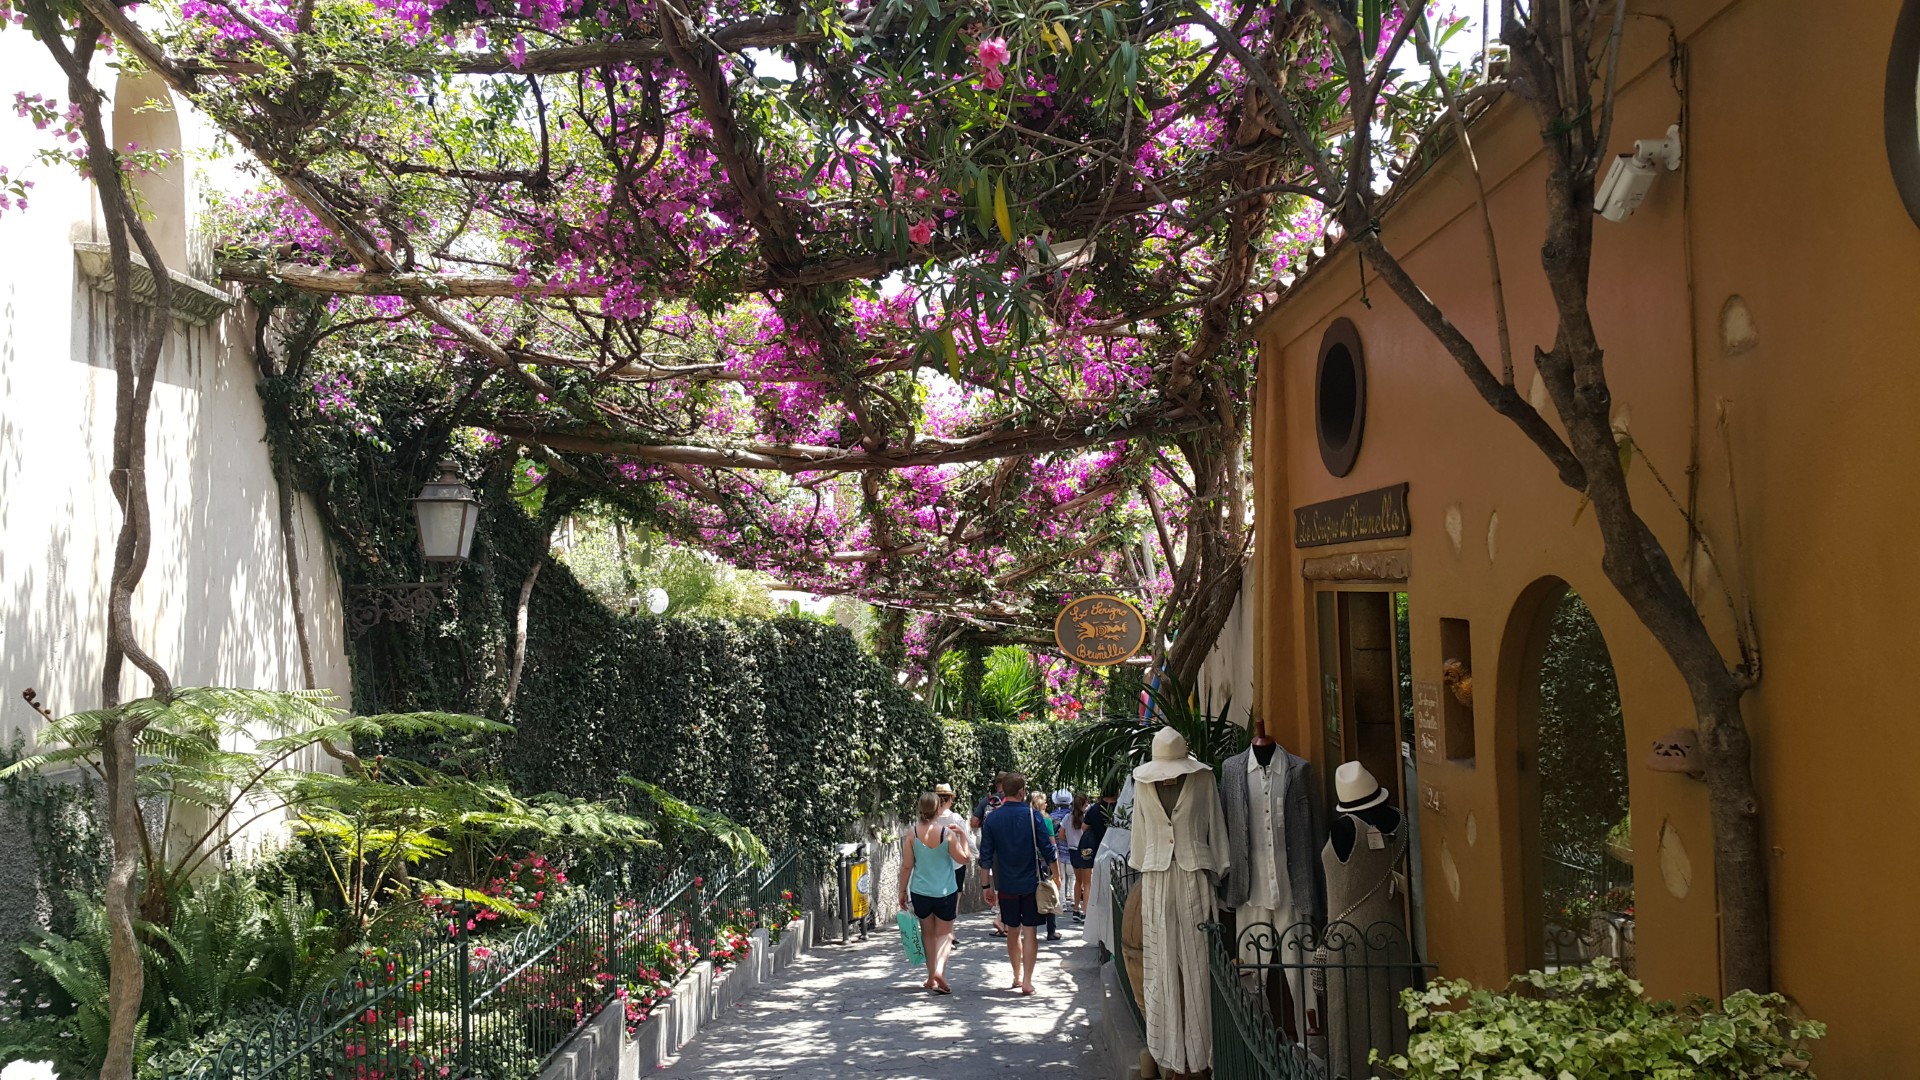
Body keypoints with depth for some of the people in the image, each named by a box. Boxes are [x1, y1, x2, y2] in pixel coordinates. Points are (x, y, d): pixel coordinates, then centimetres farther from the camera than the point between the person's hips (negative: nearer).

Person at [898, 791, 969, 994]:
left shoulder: (913, 833, -9)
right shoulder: (947, 833, -14)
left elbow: (906, 866, -5)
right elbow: (963, 858, -5)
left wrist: (903, 890, 5)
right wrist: (963, 836, 3)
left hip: (920, 892, 2)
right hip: (945, 892, -2)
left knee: (928, 933, 19)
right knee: (944, 933, 11)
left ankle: (932, 977, 21)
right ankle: (939, 970, -12)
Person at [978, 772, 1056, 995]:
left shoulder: (991, 819, -3)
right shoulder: (1034, 816, -8)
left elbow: (986, 857, -1)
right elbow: (1047, 850, -6)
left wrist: (986, 886, 6)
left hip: (1006, 886, 2)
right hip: (1032, 884, -2)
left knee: (1013, 932, 16)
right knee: (1030, 932, 2)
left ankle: (1017, 976, 26)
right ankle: (1027, 981, -3)